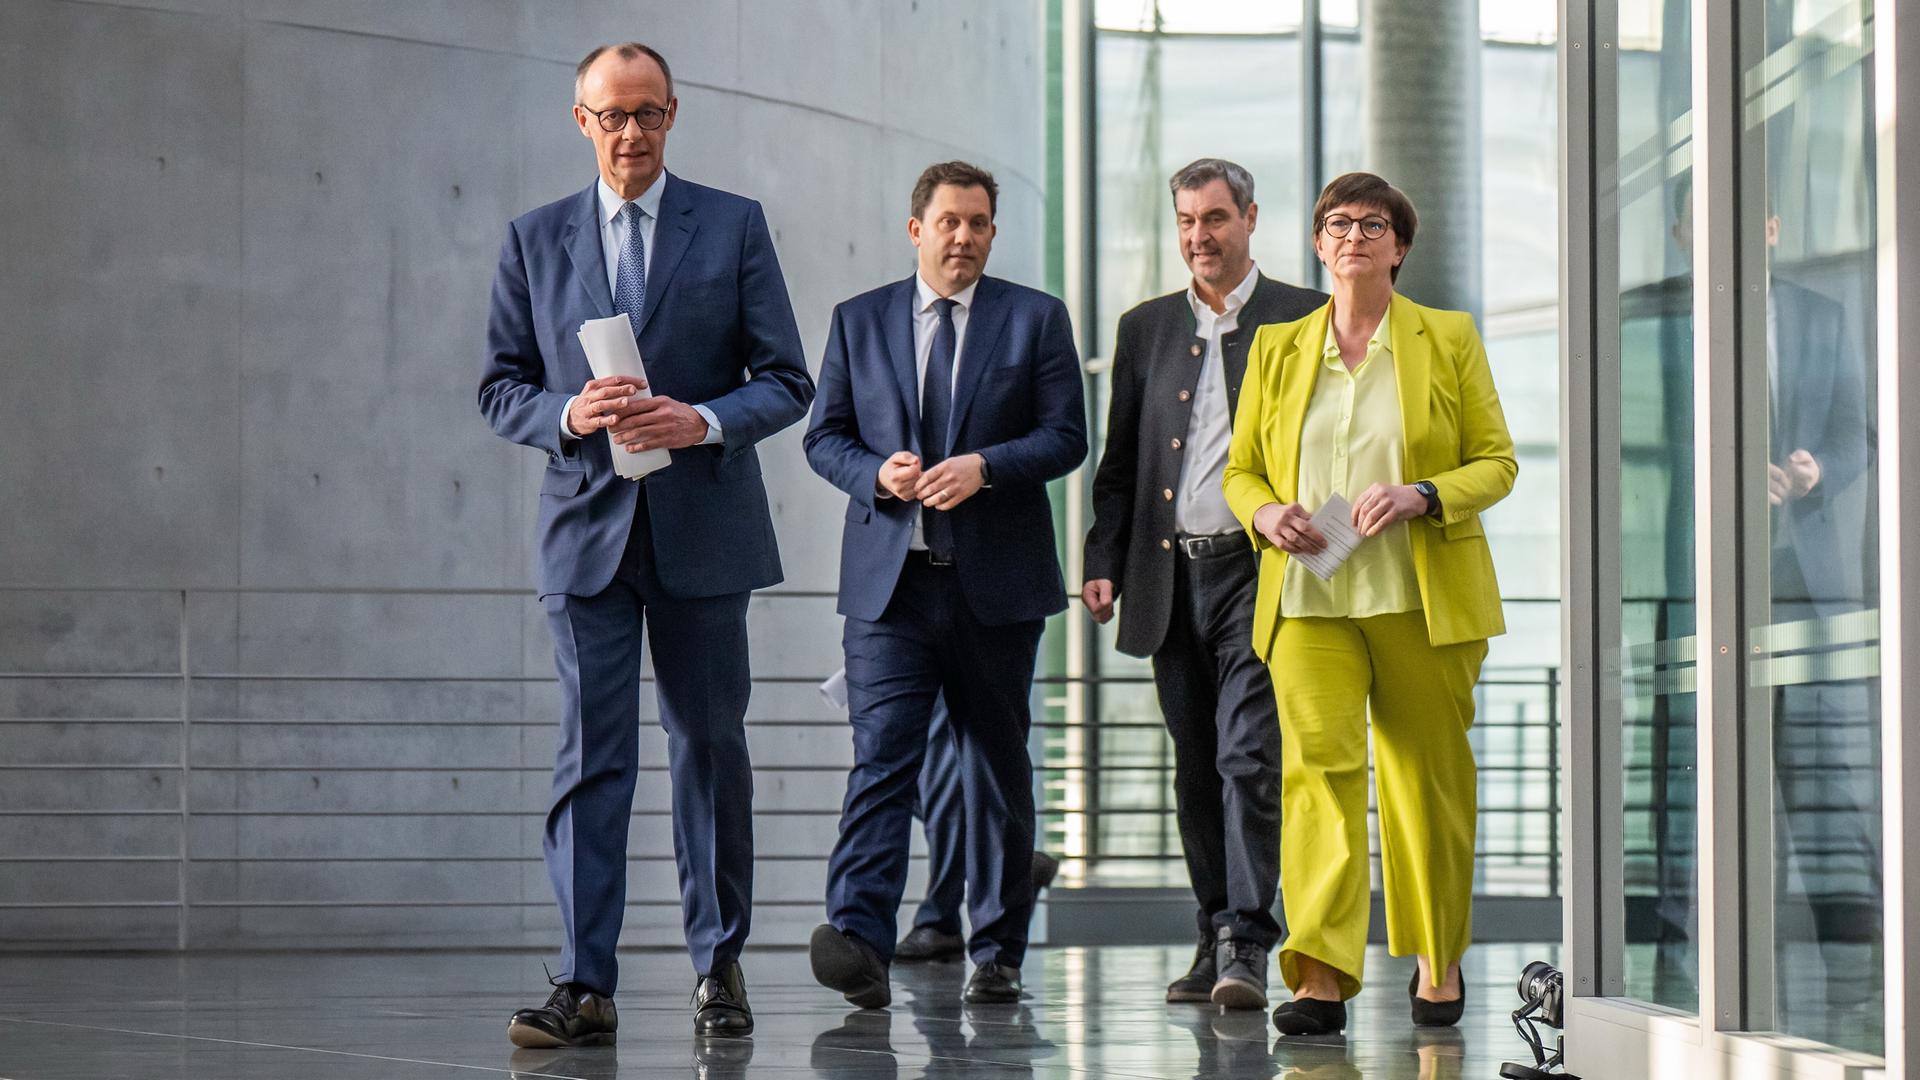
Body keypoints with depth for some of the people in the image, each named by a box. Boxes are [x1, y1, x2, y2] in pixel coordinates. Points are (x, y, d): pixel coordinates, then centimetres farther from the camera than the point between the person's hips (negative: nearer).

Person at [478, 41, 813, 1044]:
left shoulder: (734, 227, 4)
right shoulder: (533, 239, 8)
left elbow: (786, 380, 3)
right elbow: (500, 388, 9)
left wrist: (703, 420, -15)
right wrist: (570, 414, -12)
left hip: (704, 528, 0)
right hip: (587, 528, 0)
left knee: (711, 750, 7)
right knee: (590, 756, -5)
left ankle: (719, 968, 17)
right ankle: (584, 986, -8)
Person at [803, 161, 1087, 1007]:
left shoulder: (1036, 319, 6)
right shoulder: (859, 321, 11)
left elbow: (1065, 436, 0)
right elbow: (824, 437, 11)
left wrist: (983, 467, -16)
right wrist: (876, 473, -10)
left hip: (996, 583, 0)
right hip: (889, 583, 0)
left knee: (998, 769, 8)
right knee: (881, 757, -14)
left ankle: (997, 954, 17)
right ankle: (859, 941, -25)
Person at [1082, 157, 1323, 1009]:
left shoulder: (1301, 320, 2)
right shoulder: (1145, 329, 15)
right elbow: (1119, 460, 16)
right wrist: (1103, 560, 5)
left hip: (1258, 569, -5)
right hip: (1171, 577, 5)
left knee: (1248, 757, -13)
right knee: (1196, 770, 10)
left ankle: (1246, 946, -15)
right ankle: (1217, 935, 18)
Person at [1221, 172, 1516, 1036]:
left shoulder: (1450, 340, 6)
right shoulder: (1276, 349, 11)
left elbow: (1497, 463, 4)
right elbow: (1239, 470, 15)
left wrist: (1420, 496, -15)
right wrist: (1265, 515, -8)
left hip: (1423, 599, -1)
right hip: (1309, 599, 1)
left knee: (1429, 776, 6)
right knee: (1316, 761, -15)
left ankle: (1440, 961, 25)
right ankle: (1322, 977, -21)